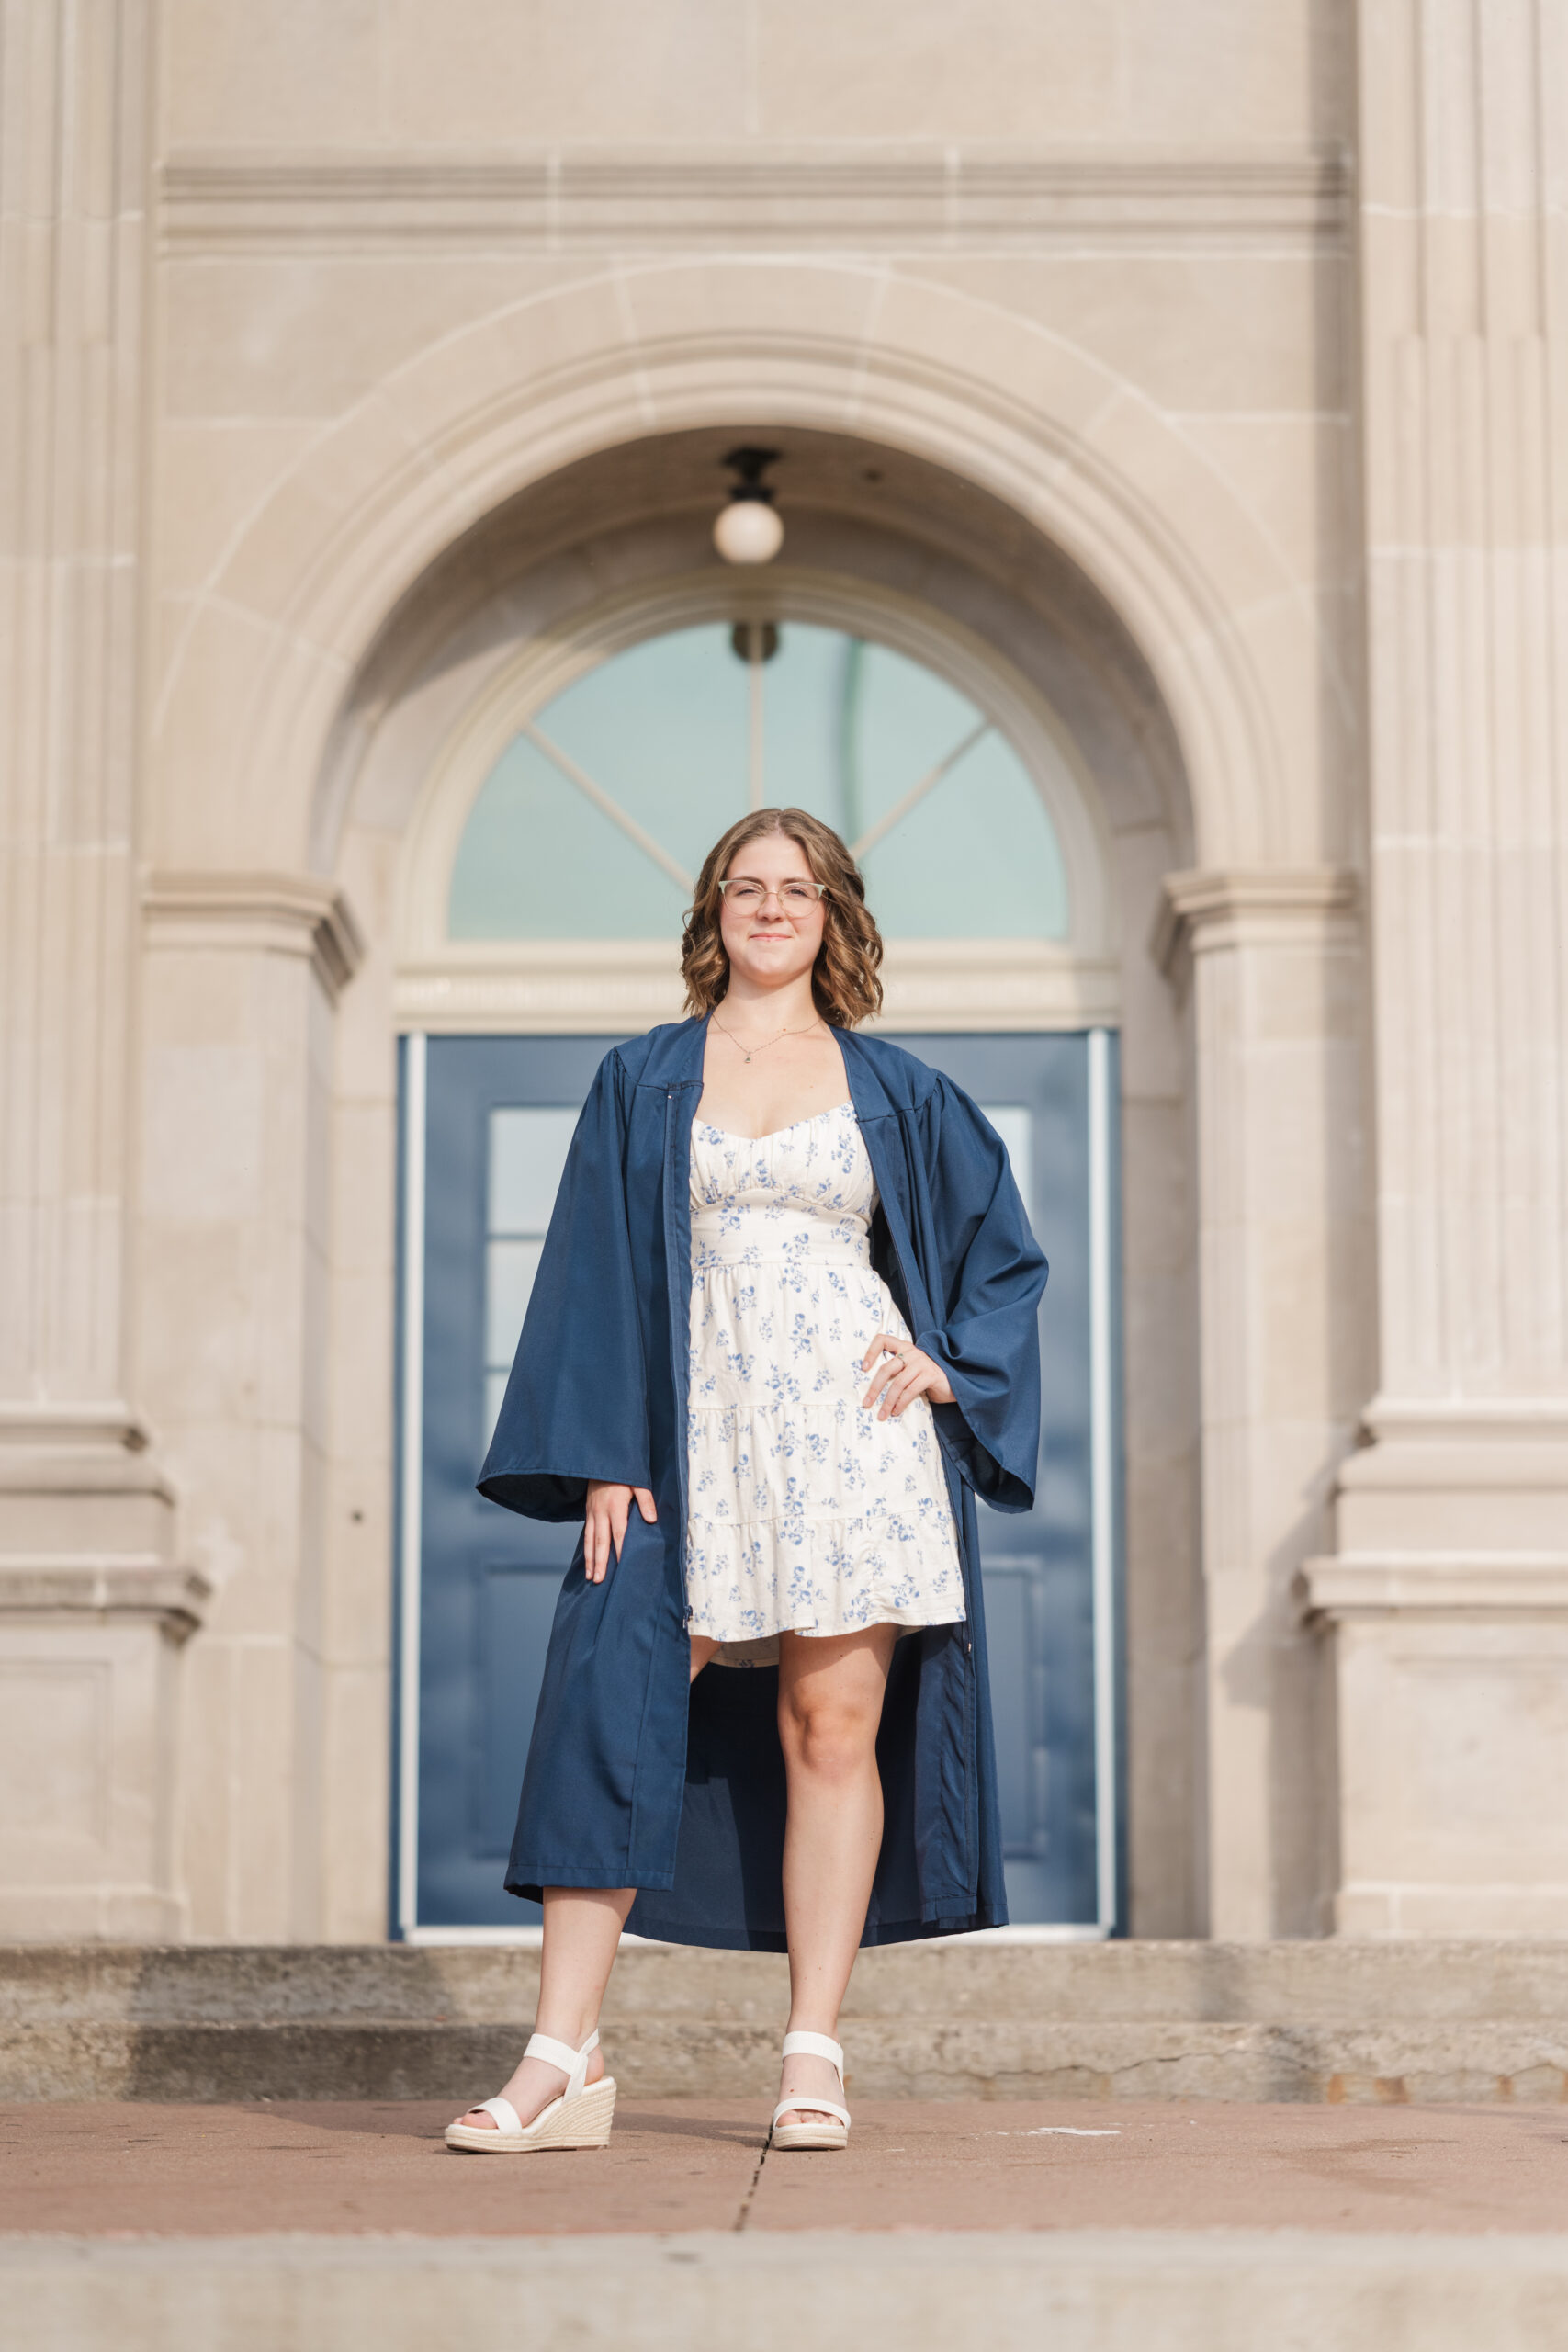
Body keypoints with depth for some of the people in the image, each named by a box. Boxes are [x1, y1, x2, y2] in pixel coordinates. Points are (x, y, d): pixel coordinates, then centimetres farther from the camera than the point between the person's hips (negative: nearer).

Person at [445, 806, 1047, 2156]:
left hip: (847, 1431, 0)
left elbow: (1007, 1255, 17)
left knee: (834, 1729, -3)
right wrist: (603, 1452, -5)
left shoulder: (894, 1092, 11)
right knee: (611, 1719, -9)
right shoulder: (642, 1085, 10)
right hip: (693, 1430, 0)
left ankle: (815, 2059, 3)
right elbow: (597, 1273, 5)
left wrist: (944, 1362, 1)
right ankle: (565, 2061, -8)